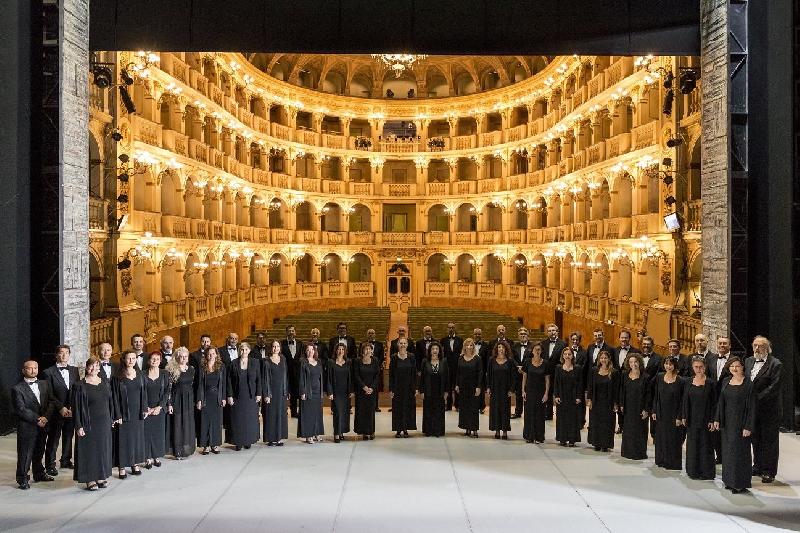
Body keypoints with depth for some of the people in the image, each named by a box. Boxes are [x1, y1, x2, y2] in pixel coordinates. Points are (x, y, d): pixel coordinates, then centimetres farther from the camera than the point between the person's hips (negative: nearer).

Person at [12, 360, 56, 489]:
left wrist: (45, 417, -11)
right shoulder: (17, 389, -8)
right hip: (27, 427, -5)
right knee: (25, 454, 2)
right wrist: (37, 419, -14)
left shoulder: (45, 384, 9)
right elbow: (21, 409, -13)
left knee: (39, 452, 18)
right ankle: (23, 479, 14)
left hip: (42, 426, 5)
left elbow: (52, 401, 4)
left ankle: (39, 473, 33)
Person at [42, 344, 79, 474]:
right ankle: (50, 465, 10)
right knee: (53, 439, 1)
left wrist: (74, 407, -5)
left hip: (71, 411, 4)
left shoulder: (74, 370, 9)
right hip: (56, 412, -4)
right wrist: (61, 408, -14)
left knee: (68, 437, 13)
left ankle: (66, 460, 27)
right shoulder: (49, 372, -4)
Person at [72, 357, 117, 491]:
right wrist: (79, 426, -13)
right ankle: (90, 479, 9)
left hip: (104, 423, 5)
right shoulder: (80, 386, -8)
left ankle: (101, 476, 20)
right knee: (89, 450, 1)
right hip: (88, 424, -5)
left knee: (103, 449, 9)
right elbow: (76, 407, -9)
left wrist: (113, 418, 9)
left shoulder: (105, 383, 7)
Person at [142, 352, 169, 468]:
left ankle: (157, 456, 16)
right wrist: (146, 408, -9)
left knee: (159, 432, 5)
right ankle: (148, 458, 7)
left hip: (160, 409, 1)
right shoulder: (143, 374, 0)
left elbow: (167, 391, 0)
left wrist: (159, 407, -9)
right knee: (147, 432, -1)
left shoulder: (165, 374, 3)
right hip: (147, 409, -1)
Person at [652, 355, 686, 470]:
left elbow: (682, 401, -9)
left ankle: (673, 463, 13)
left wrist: (679, 417, -12)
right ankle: (662, 460, 25)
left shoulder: (680, 381, -10)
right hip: (661, 413, 4)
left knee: (673, 438, 2)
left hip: (673, 414, -4)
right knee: (661, 437, 12)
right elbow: (656, 396, 7)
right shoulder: (659, 377, 2)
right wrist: (654, 411, 4)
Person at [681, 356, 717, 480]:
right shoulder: (689, 382, 5)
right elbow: (685, 401, 8)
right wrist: (684, 417, 1)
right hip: (692, 419, 4)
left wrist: (712, 420, -12)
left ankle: (706, 472, 12)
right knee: (692, 445, 9)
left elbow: (714, 403, -7)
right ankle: (693, 471, 18)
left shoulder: (710, 383, -6)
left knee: (705, 445, 2)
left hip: (705, 419, -4)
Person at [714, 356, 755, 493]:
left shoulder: (748, 384, -11)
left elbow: (751, 407, -12)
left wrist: (748, 427, -16)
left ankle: (740, 483, 8)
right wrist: (717, 419, 5)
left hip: (740, 422, -6)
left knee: (739, 451, -2)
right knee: (727, 451, 11)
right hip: (727, 421, 6)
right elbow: (721, 402, 11)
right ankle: (730, 480, 22)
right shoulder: (726, 381, 6)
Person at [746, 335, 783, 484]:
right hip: (753, 408, 6)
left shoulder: (775, 364, -12)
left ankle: (769, 471, 11)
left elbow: (774, 387, -18)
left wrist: (758, 398, -21)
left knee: (769, 441, 3)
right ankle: (758, 467, 26)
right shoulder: (748, 361, 8)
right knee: (756, 439, 14)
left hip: (769, 410, -6)